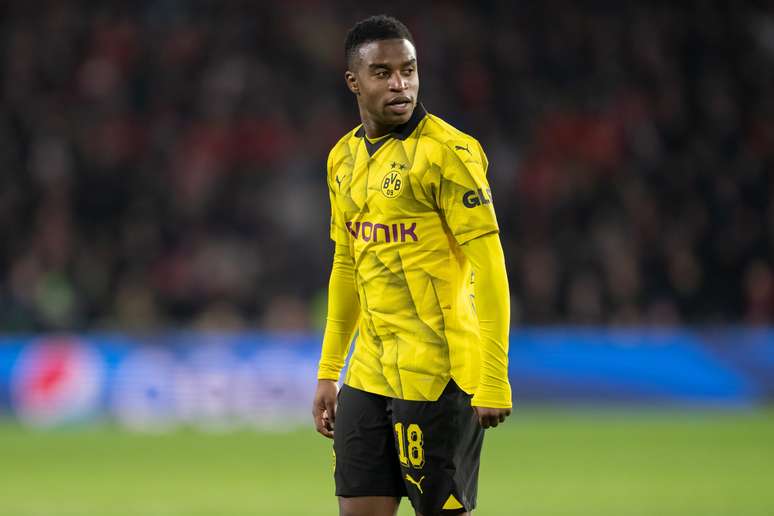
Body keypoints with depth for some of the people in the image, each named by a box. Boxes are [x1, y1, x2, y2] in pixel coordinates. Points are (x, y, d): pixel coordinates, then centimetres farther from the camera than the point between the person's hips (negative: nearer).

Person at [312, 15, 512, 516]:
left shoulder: (448, 151, -11)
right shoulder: (343, 158, 11)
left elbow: (488, 264, -14)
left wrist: (494, 380, -19)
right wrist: (328, 372, 19)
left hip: (435, 375, -7)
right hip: (368, 374, 7)